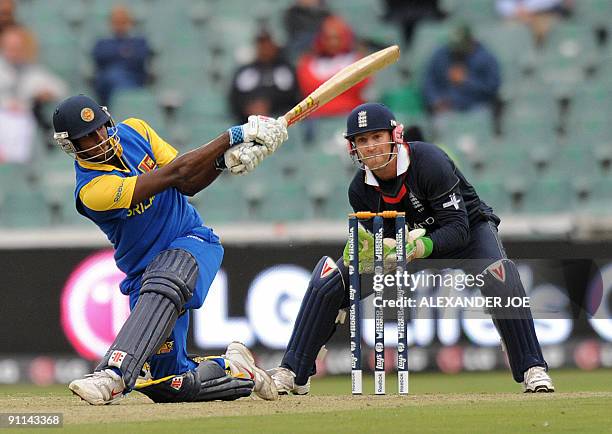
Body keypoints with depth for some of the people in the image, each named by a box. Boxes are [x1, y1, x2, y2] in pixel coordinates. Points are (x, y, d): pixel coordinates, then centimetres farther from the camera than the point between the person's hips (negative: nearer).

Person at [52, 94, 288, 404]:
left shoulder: (134, 131, -2)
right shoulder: (93, 191, -22)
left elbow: (186, 186, 2)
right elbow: (174, 173, -23)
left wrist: (223, 160, -19)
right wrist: (233, 137, -20)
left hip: (193, 241, 2)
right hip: (146, 271, -2)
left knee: (163, 284, -37)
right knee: (175, 385, -7)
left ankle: (112, 374, -45)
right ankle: (233, 368, 24)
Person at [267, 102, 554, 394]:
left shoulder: (429, 161, -32)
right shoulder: (360, 189, -16)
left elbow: (458, 229, -33)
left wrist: (423, 247, -51)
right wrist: (366, 252, -33)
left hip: (467, 233, -4)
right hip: (407, 239, 4)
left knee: (500, 279, -36)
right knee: (328, 282, -9)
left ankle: (532, 370, -25)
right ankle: (293, 373, 0)